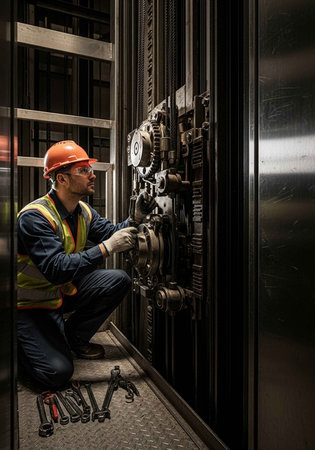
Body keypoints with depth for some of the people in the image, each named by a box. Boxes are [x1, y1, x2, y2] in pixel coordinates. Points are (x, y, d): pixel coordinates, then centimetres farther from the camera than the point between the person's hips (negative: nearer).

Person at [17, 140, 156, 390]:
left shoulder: (83, 211, -2)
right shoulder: (34, 216, -28)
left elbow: (109, 233, 2)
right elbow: (57, 270, -36)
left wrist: (135, 219, -17)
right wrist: (107, 248, -38)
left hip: (65, 290, 8)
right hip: (32, 304, -7)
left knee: (119, 280, -6)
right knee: (57, 372, -19)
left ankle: (73, 338, 10)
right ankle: (18, 347, 14)